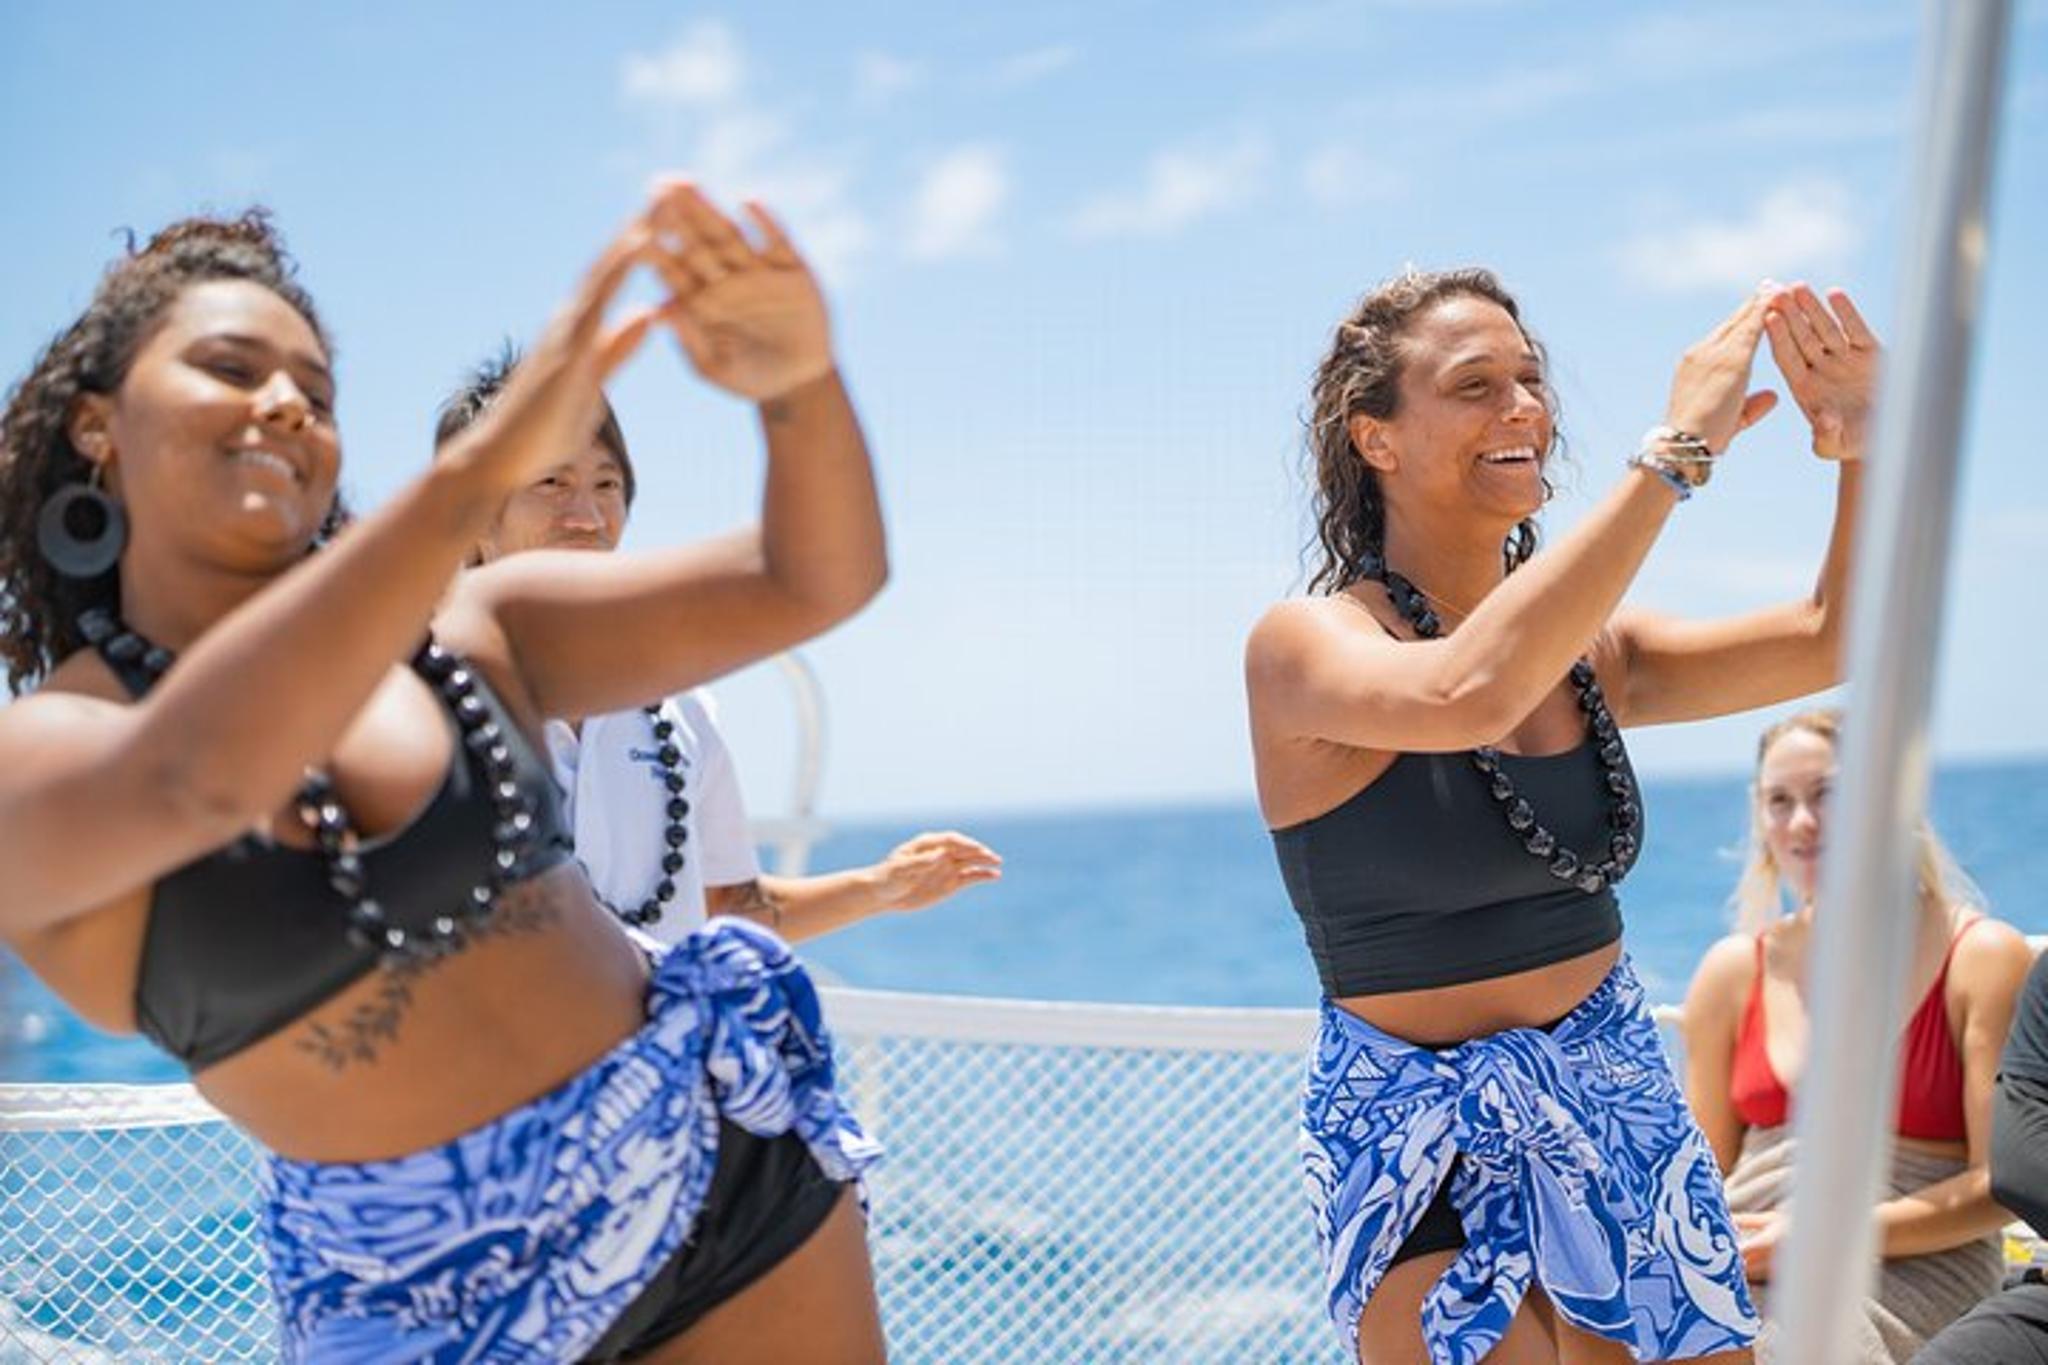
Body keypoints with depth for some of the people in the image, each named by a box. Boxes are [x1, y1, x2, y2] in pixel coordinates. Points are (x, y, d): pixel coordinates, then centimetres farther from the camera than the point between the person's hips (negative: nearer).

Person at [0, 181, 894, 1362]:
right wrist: (486, 461, -44)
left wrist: (801, 382, -28)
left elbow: (819, 583, -7)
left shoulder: (472, 631, -2)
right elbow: (193, 778, -36)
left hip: (727, 1155, 3)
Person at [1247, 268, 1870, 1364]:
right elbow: (1469, 696, -34)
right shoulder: (1306, 643, -13)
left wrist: (1857, 444, -15)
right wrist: (1677, 450, -29)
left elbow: (1832, 643, 2)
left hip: (1624, 1107, 6)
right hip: (1428, 1149, -6)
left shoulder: (1587, 649, 6)